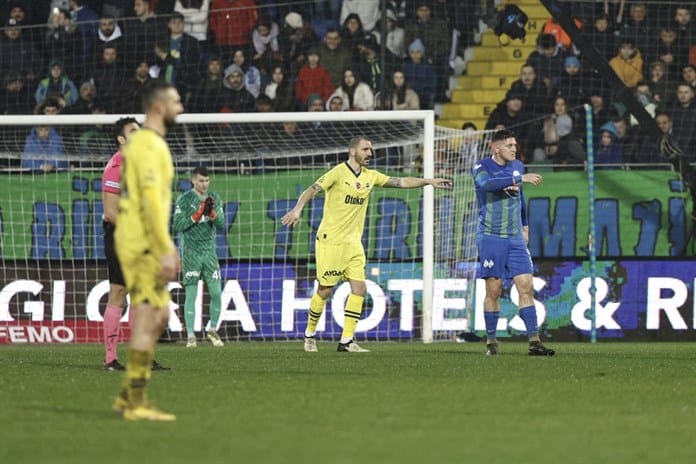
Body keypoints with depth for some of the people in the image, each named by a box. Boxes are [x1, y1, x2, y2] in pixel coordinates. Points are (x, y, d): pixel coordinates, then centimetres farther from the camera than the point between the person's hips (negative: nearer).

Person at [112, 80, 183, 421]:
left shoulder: (142, 142, 18)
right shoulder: (150, 145, -14)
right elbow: (152, 200, -21)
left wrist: (166, 246, 22)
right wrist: (166, 250, -23)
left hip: (145, 242, 10)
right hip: (143, 243, -10)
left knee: (159, 316, 14)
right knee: (147, 319, -7)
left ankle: (128, 396, 17)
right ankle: (136, 404, -5)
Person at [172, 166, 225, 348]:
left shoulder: (214, 199, 10)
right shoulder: (184, 200, -3)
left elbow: (222, 224, 2)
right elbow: (178, 226, -10)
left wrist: (212, 213, -17)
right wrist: (199, 213, -16)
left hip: (209, 251, 4)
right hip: (191, 252, -4)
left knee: (216, 293, -1)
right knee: (191, 294, -5)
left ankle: (213, 330, 17)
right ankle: (190, 336, -1)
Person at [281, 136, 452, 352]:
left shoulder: (371, 176, 9)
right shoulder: (339, 173, -11)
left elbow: (400, 182, 13)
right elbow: (313, 190, -20)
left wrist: (428, 181, 6)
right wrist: (298, 209, -36)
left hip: (353, 243, 6)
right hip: (331, 241, -6)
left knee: (359, 288, -4)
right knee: (325, 290, -2)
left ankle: (347, 341, -1)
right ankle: (309, 334, 19)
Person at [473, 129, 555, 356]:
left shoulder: (517, 166, 12)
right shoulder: (482, 167, -6)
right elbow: (486, 184, -29)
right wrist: (519, 178, -32)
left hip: (516, 238, 5)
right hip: (491, 237, -5)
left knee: (526, 287, -5)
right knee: (493, 291, -2)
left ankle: (534, 341, -9)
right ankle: (491, 342, 8)